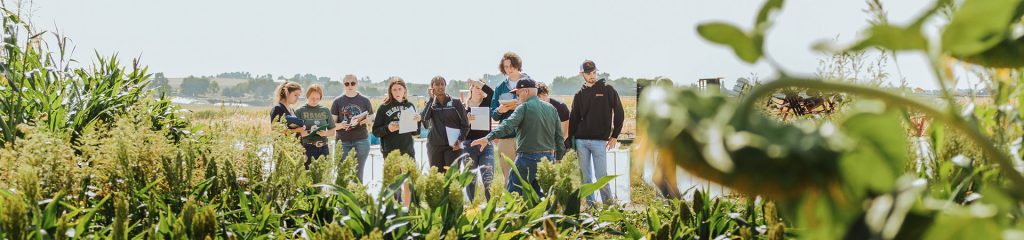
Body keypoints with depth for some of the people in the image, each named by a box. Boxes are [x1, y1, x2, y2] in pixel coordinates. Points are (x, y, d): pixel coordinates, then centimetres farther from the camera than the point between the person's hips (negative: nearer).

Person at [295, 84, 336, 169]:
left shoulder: (325, 111, 11)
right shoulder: (300, 111, 2)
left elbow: (332, 131, 13)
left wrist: (325, 133, -7)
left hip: (323, 148, 3)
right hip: (307, 148, -3)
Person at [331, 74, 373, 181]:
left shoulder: (364, 100, 8)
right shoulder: (338, 101, 6)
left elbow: (370, 119, 11)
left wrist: (365, 121, -12)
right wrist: (340, 125, -17)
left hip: (361, 140, 0)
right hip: (343, 141, 0)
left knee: (358, 173, 3)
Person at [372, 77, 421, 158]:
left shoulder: (410, 106, 9)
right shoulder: (384, 108, -1)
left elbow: (415, 132, 12)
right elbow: (375, 131, 0)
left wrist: (417, 121, -7)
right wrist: (387, 128, -18)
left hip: (408, 152, 3)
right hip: (390, 152, -3)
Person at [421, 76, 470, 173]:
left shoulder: (455, 103, 3)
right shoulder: (431, 104, 10)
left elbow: (465, 124, 3)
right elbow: (424, 118, -11)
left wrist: (460, 140, -12)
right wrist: (431, 99, -5)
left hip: (453, 145, -3)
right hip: (434, 146, 3)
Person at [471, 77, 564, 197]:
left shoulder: (524, 107, -7)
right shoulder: (551, 108, 13)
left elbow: (508, 125, -22)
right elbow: (559, 136, 13)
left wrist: (488, 137, -31)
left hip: (528, 157, -7)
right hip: (548, 158, 7)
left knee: (512, 194, -2)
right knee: (539, 195, 14)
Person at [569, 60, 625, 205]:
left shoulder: (607, 90, 3)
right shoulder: (579, 95, 12)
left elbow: (619, 113, 3)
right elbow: (573, 119, 12)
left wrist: (615, 136, -3)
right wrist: (571, 141, 3)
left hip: (600, 140, -3)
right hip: (581, 141, 3)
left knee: (601, 176, -5)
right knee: (586, 177, 5)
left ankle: (609, 204, 7)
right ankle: (590, 205, 12)